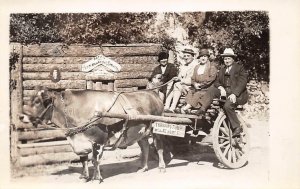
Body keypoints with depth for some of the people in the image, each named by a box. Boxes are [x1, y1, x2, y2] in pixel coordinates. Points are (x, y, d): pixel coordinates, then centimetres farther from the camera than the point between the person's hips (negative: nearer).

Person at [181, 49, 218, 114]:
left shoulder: (212, 66, 4)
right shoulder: (196, 67, 21)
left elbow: (212, 78, -8)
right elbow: (193, 79, 16)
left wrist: (201, 84, -13)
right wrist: (195, 84, -8)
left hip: (207, 89, -5)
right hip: (197, 88, 5)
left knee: (198, 94, -31)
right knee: (190, 93, -24)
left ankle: (186, 107, -38)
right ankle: (188, 107, -36)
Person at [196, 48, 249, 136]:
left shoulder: (240, 68, 2)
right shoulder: (222, 69, 20)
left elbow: (242, 82, -9)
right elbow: (217, 81, 15)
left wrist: (234, 94, -22)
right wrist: (220, 87, -10)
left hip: (237, 93, -6)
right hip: (224, 91, 6)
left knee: (227, 105, -31)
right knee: (211, 90, -18)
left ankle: (237, 127, -18)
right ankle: (202, 109, -26)